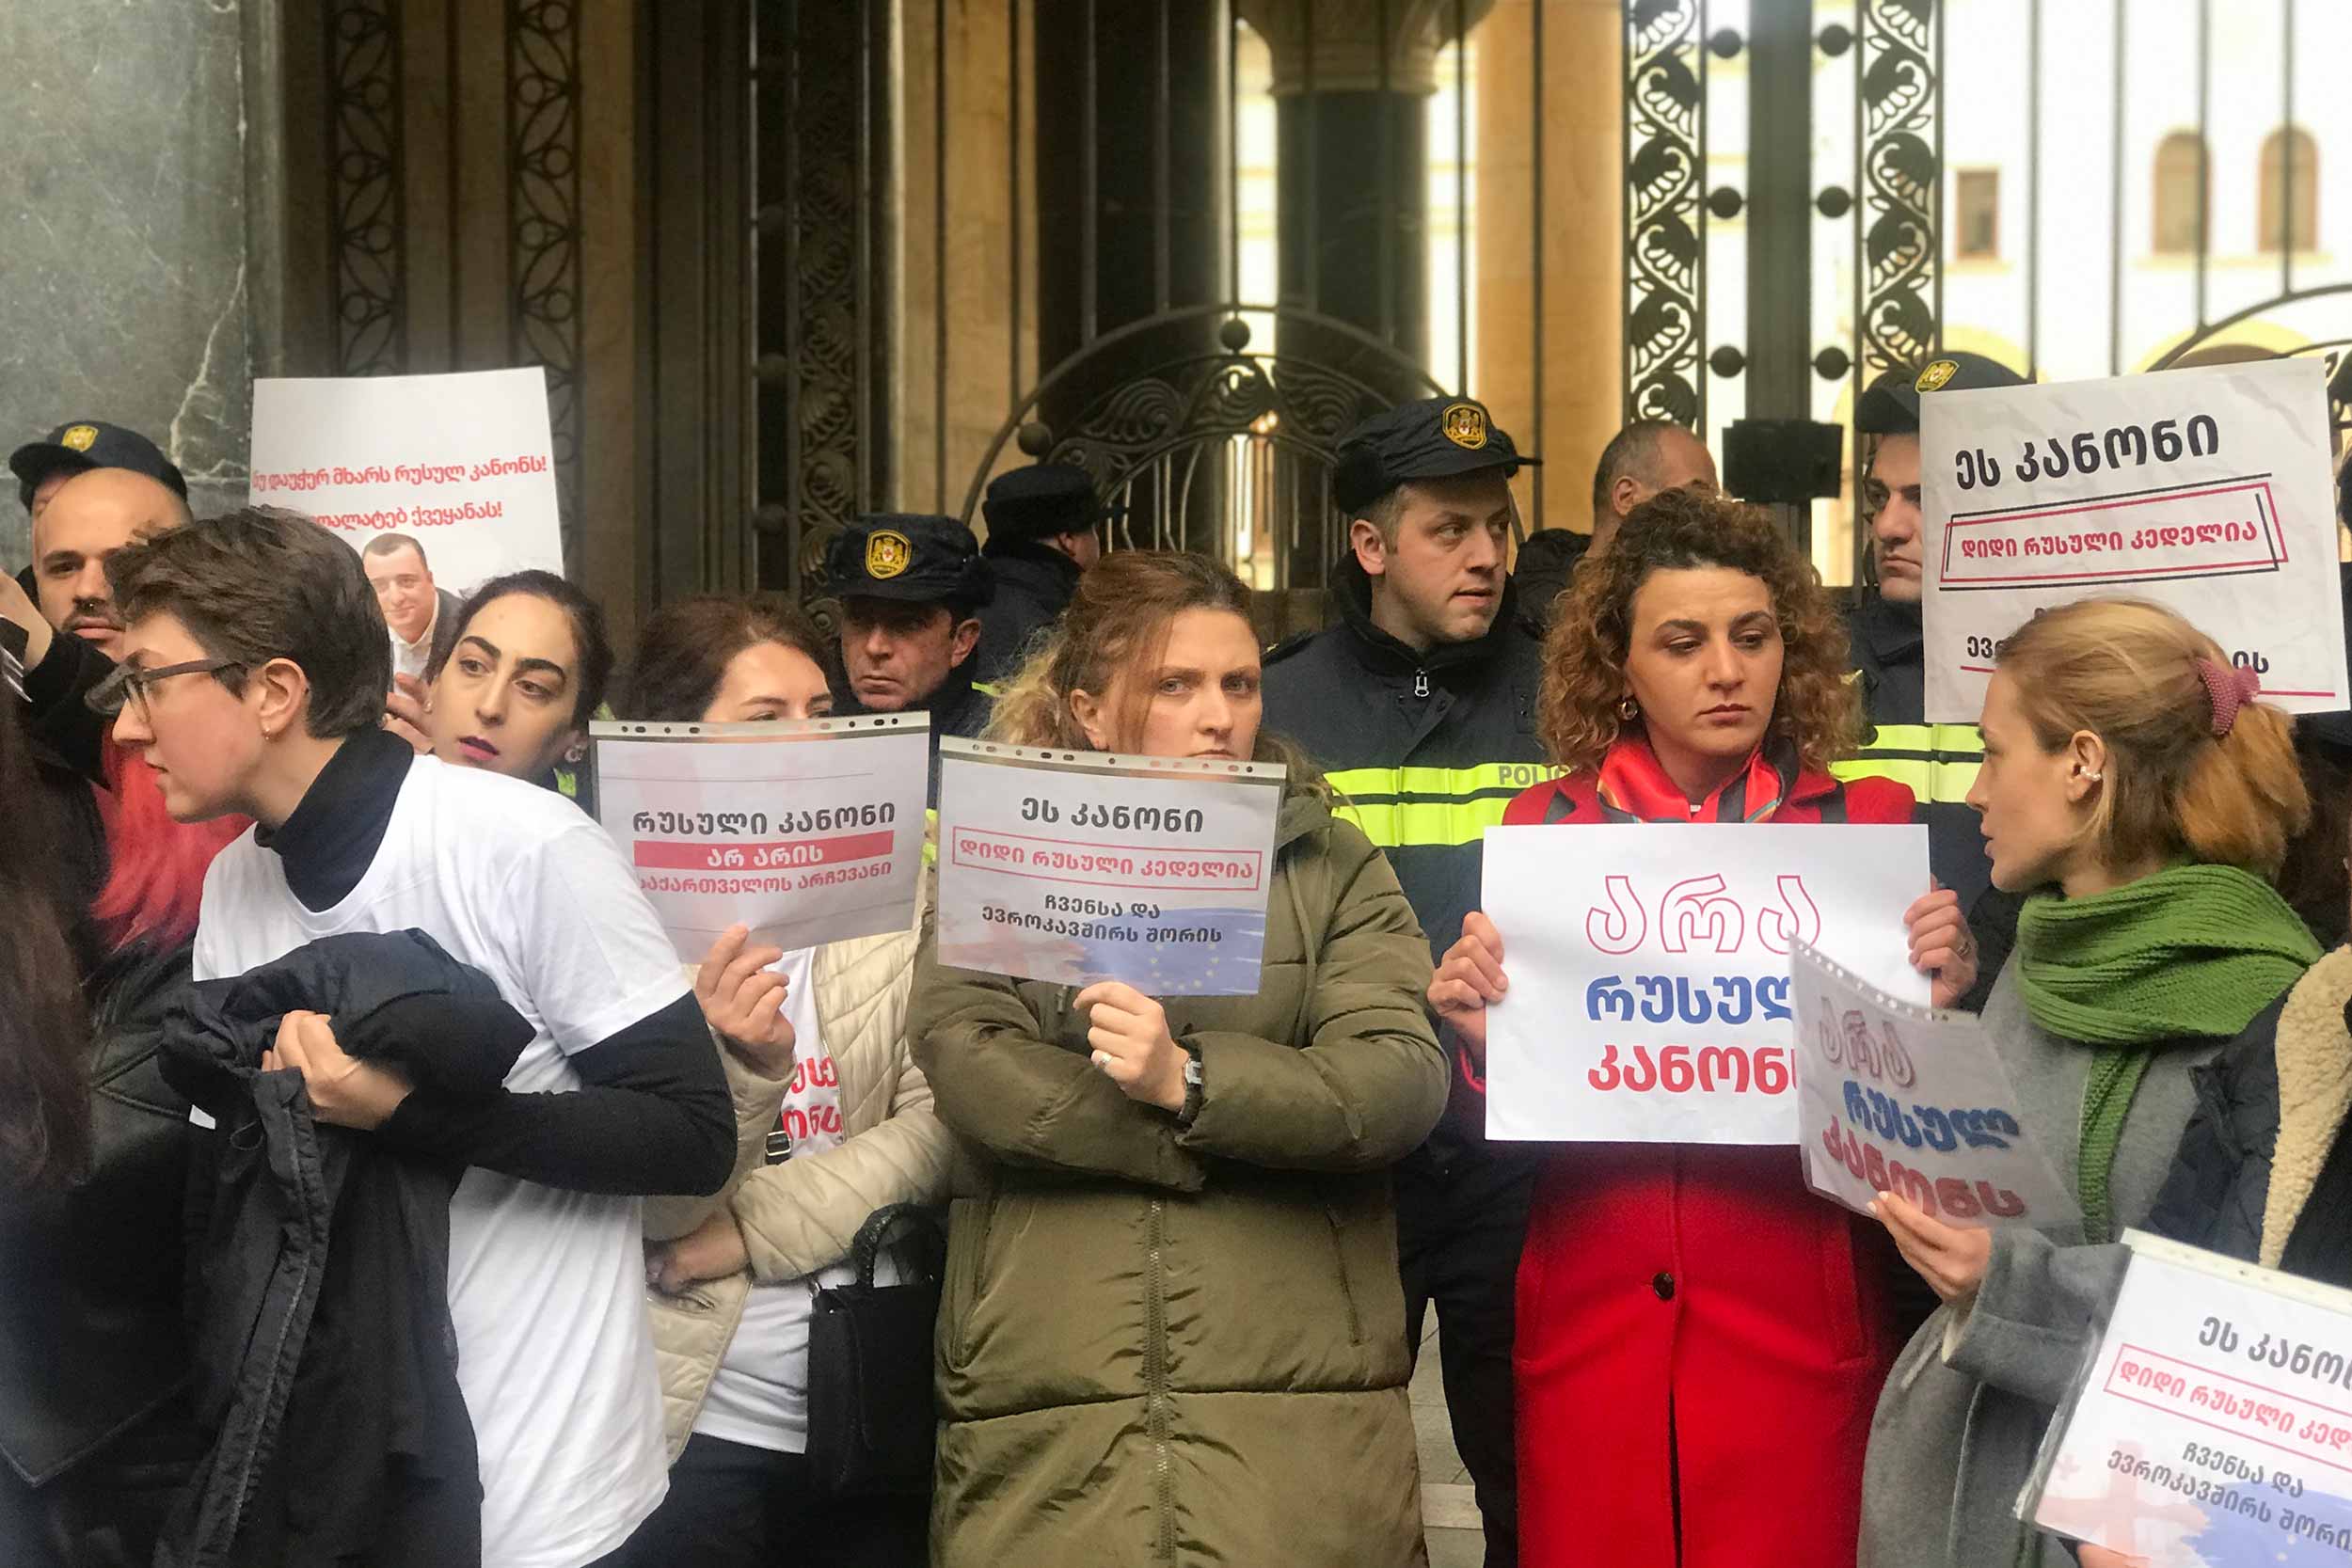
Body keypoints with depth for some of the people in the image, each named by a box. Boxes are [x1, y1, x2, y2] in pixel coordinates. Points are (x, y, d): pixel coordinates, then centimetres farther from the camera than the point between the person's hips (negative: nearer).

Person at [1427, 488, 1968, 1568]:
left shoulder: (1868, 824, 1)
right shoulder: (1548, 826, 3)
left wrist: (1936, 997, -14)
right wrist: (1481, 1030, -12)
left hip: (1805, 1323, -1)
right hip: (1596, 1316, 1)